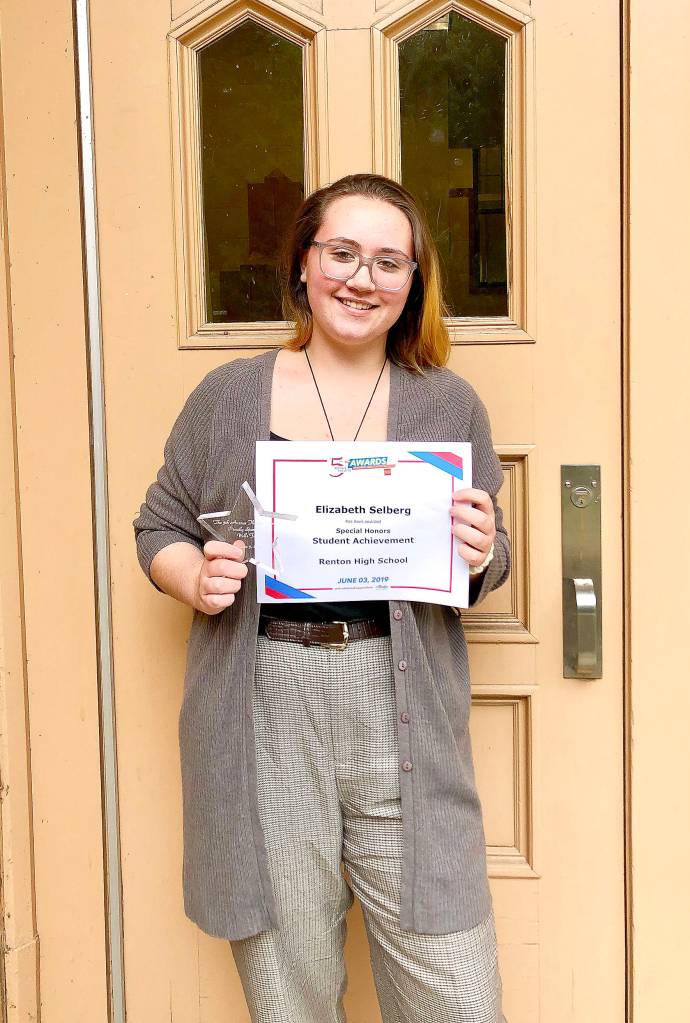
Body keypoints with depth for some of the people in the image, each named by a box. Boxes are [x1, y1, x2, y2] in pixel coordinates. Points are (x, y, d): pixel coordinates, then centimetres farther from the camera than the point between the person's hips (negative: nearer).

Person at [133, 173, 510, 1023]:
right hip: (264, 709, 0)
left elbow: (489, 565, 12)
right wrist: (194, 580, -9)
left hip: (402, 710, 1)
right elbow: (159, 526, 11)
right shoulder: (227, 397, 6)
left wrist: (479, 556, -10)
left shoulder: (449, 404, 7)